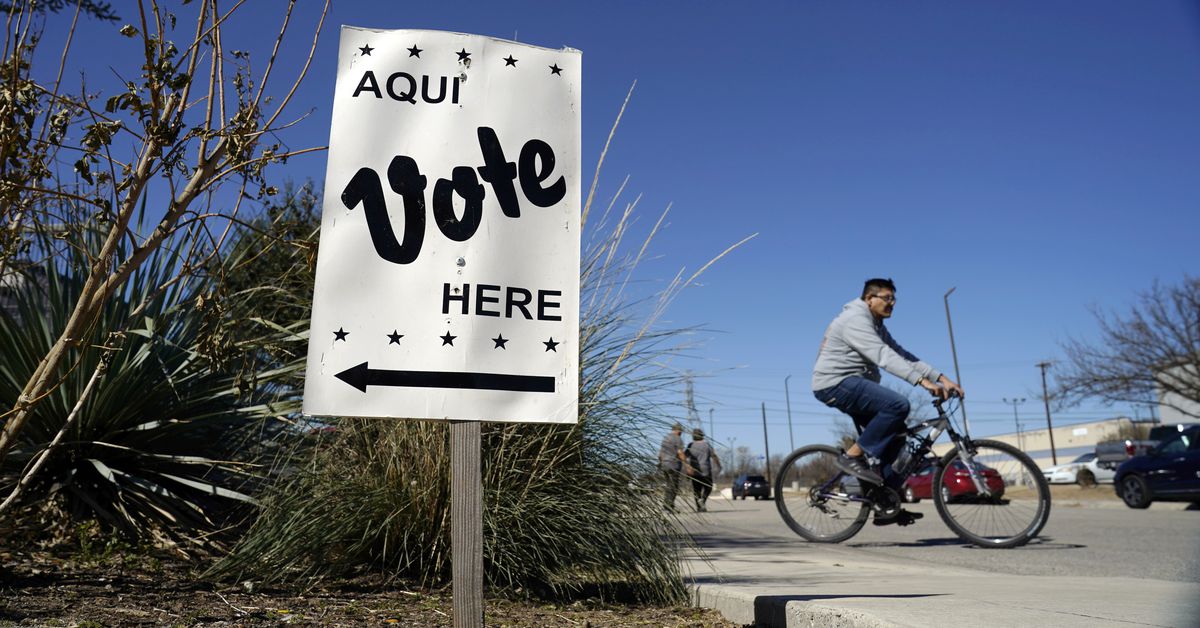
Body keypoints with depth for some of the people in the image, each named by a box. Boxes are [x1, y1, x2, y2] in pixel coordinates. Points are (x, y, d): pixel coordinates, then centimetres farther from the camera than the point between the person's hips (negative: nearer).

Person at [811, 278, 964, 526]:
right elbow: (884, 357, -27)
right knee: (898, 405, -26)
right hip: (836, 383, -11)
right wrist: (923, 381, -35)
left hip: (853, 386, 11)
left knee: (895, 435, 7)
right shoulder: (855, 319, -15)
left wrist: (941, 378, 0)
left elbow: (901, 354, 11)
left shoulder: (877, 326, 18)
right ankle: (853, 456, -17)